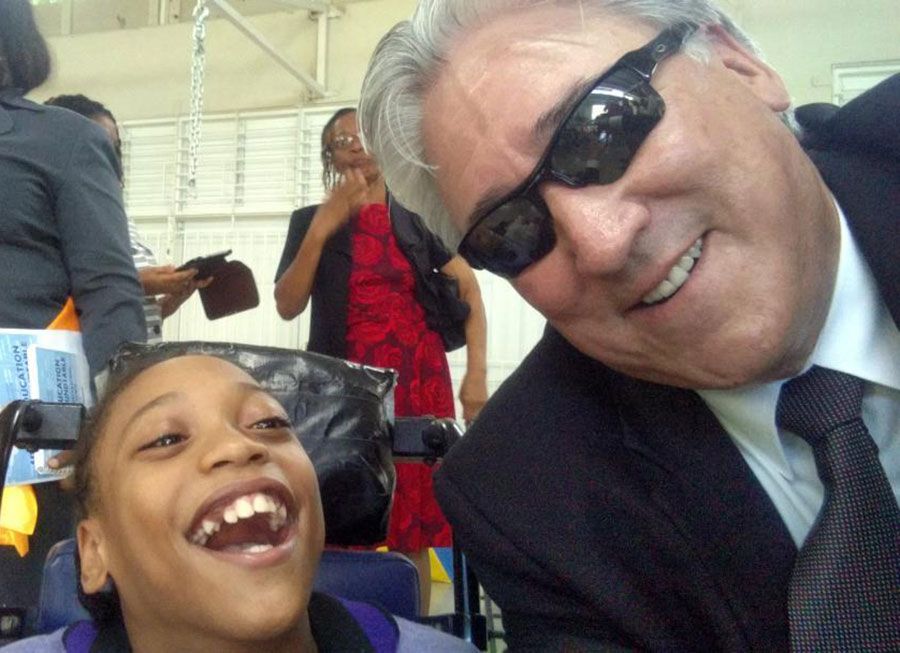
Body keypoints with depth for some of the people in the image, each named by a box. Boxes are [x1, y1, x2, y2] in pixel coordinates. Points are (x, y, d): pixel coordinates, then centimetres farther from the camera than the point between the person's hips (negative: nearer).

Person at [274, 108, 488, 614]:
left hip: (418, 382, 1)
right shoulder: (309, 221, 10)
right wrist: (323, 227, -9)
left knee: (416, 521, 1)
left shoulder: (417, 219, 11)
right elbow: (288, 306, 0)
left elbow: (469, 289, 6)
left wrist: (477, 373, -5)